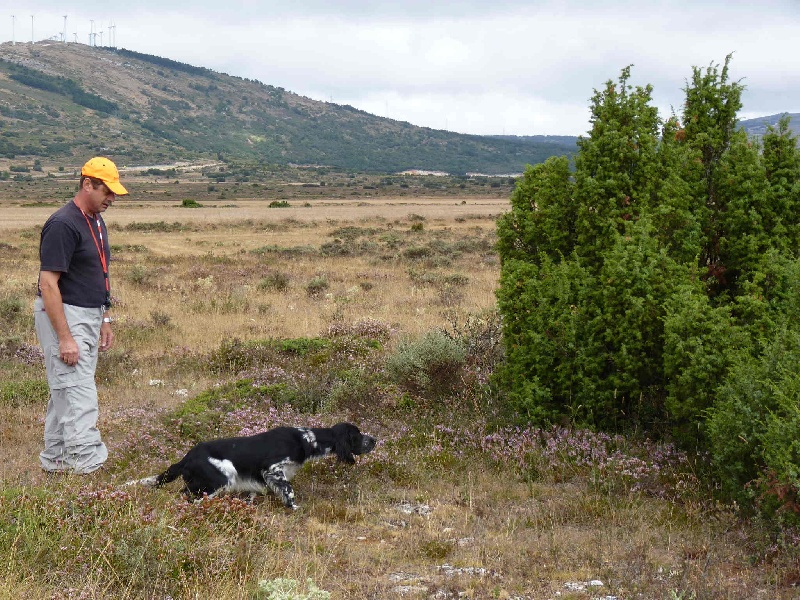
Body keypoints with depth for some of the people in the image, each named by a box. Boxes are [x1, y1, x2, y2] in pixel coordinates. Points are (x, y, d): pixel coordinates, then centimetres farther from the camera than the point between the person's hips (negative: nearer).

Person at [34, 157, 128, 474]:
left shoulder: (96, 222, 11)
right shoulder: (63, 224, -19)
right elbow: (48, 284, -21)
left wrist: (105, 320, 19)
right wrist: (65, 338, -23)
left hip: (89, 316, 9)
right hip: (63, 316, -9)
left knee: (65, 391, 14)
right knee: (79, 395, -12)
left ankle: (55, 458, 22)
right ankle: (90, 461, -14)